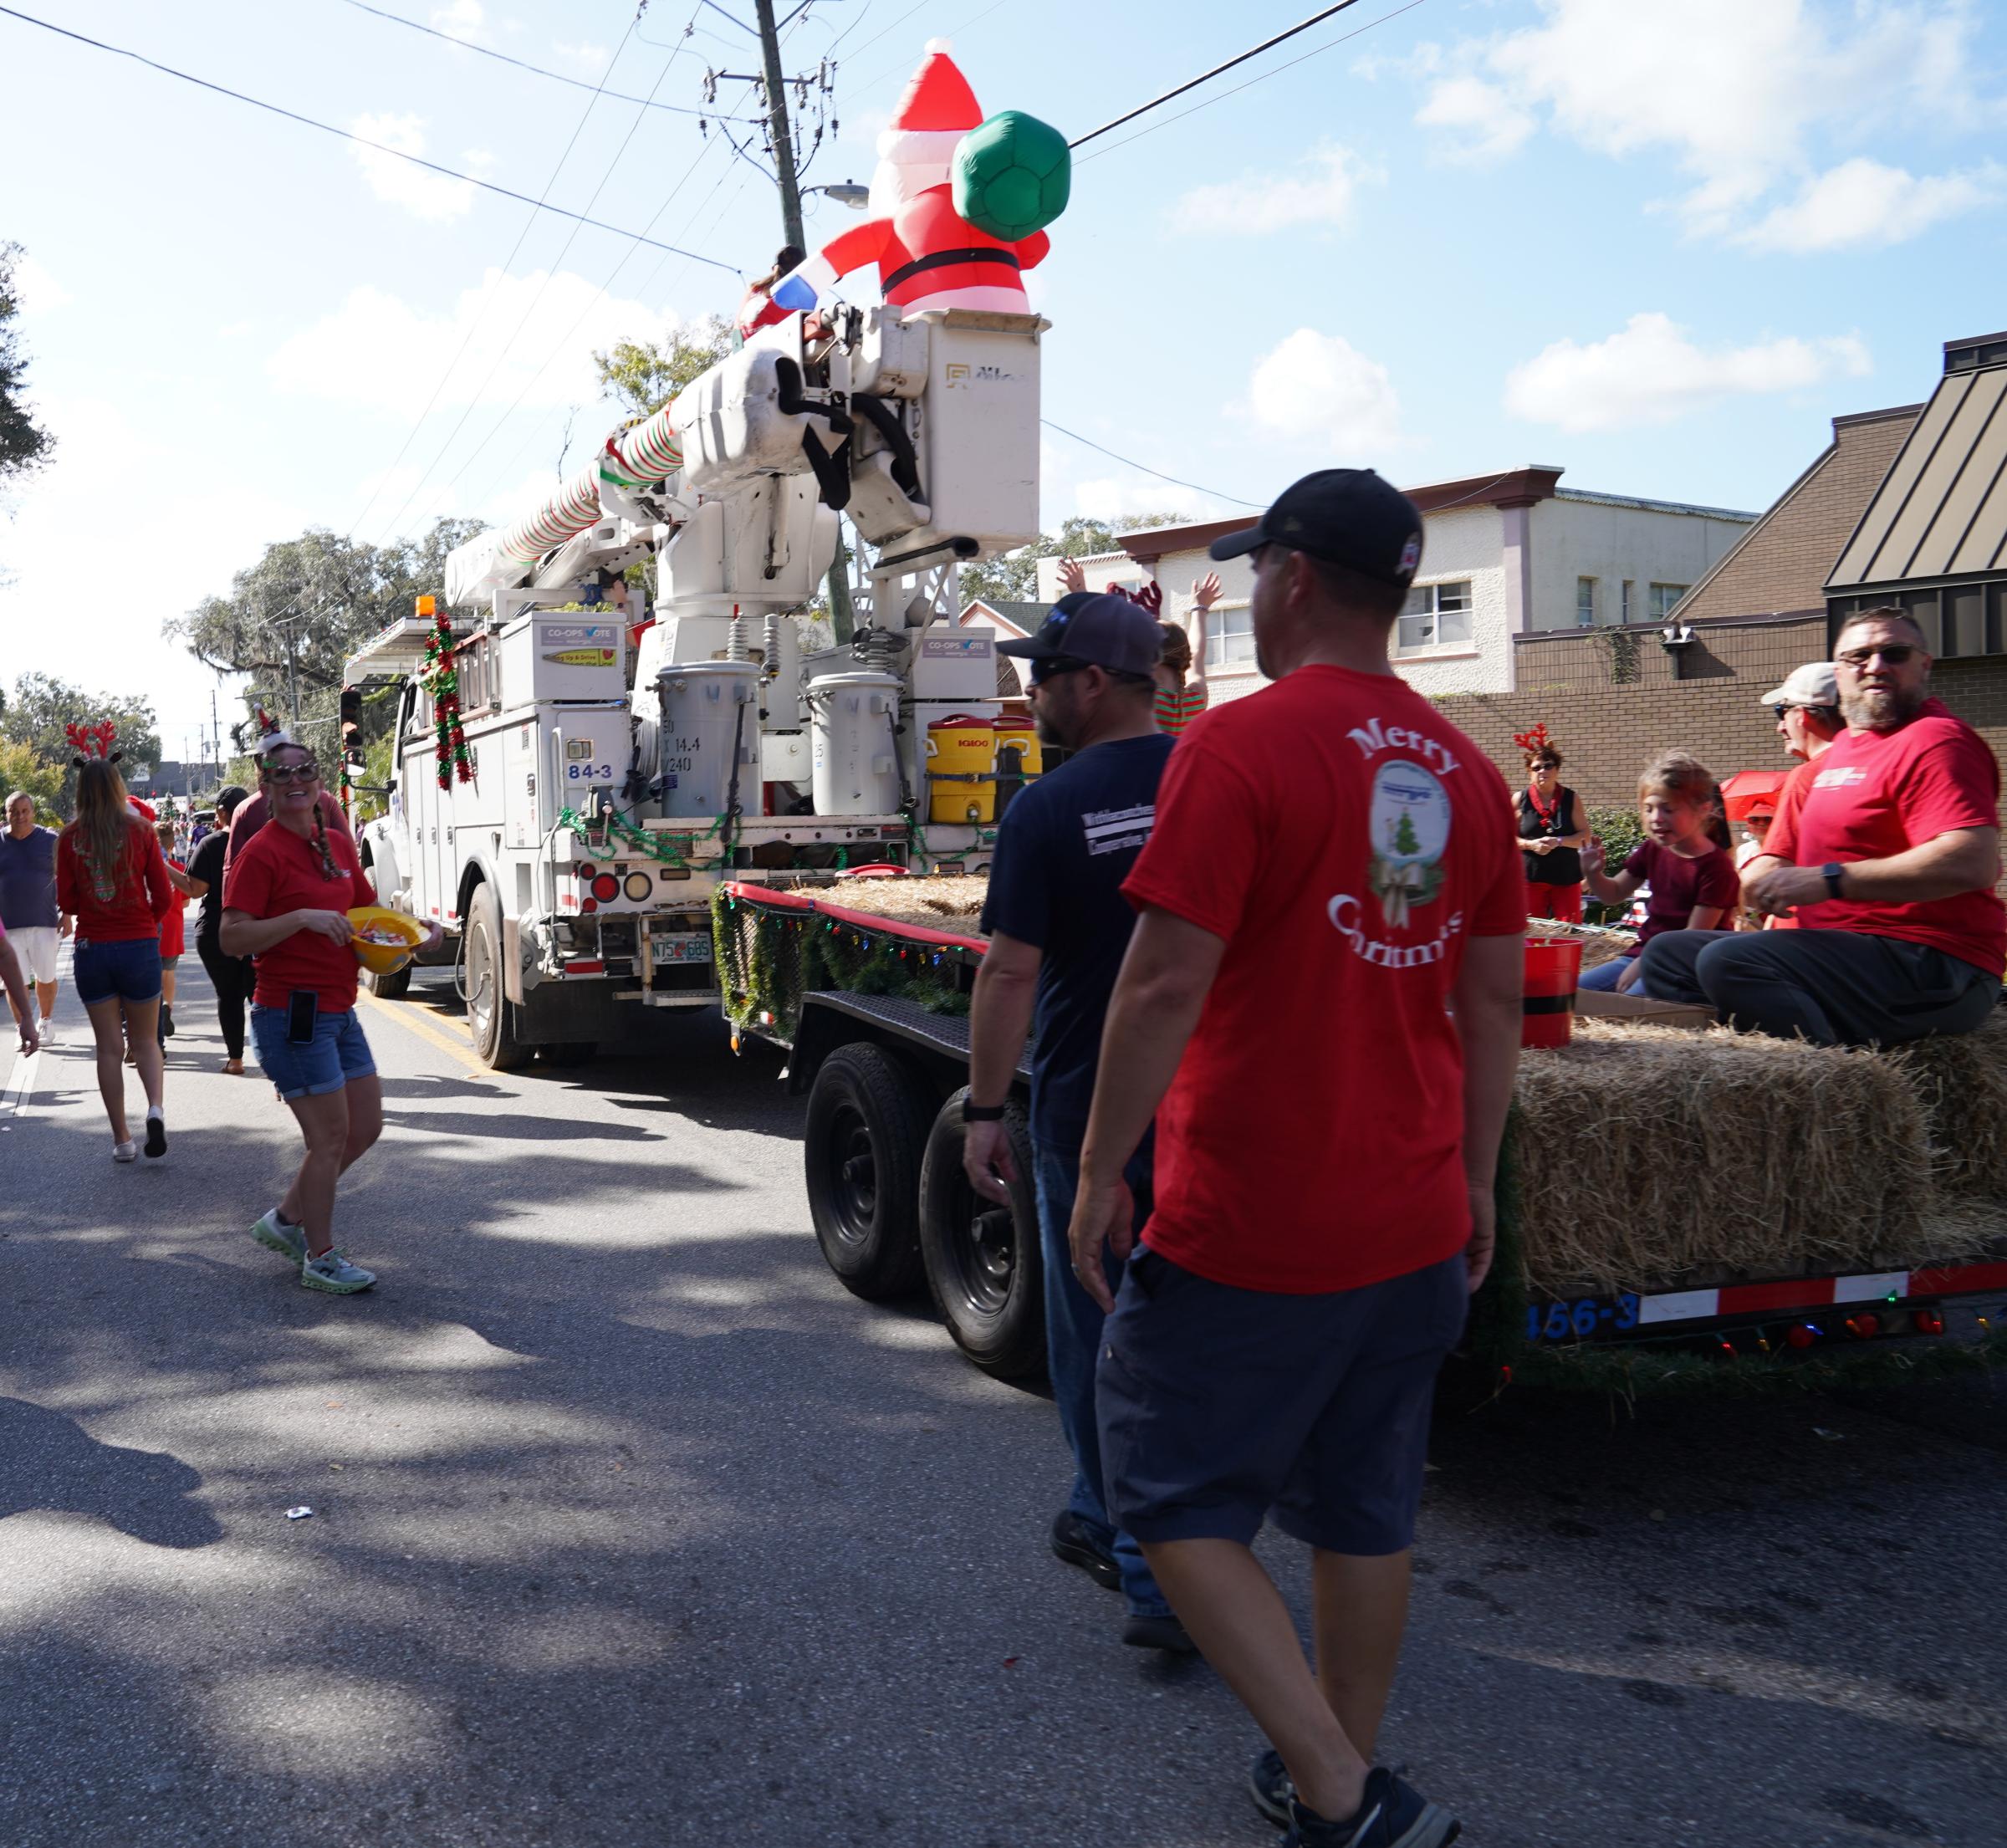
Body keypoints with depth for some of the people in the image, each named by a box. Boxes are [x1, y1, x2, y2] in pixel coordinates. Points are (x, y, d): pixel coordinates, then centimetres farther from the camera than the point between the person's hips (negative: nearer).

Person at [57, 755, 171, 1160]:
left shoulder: (69, 838, -3)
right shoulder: (140, 831, -5)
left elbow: (66, 901, 1)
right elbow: (163, 895, -3)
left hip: (92, 949, 1)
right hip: (140, 946, -1)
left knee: (109, 1047, 9)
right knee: (145, 1040, 13)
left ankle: (122, 1140, 11)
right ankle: (156, 1108, -12)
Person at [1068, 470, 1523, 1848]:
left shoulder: (1239, 745, -14)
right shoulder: (1466, 772, 7)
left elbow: (1166, 983, -18)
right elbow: (1495, 1003, 11)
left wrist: (1099, 1171, -8)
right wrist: (1475, 1179, 20)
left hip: (1248, 1230, -7)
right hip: (1415, 1227, 7)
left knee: (1179, 1503, 9)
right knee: (1368, 1515, 18)